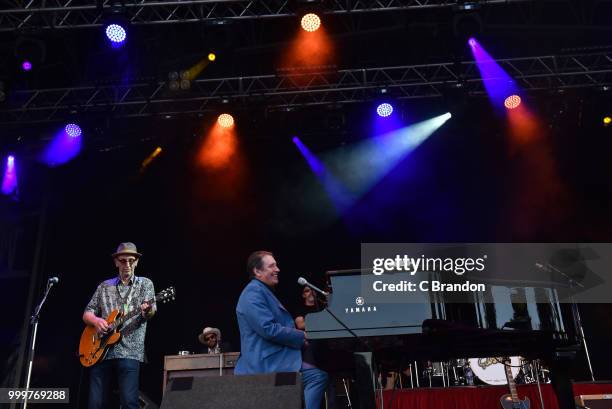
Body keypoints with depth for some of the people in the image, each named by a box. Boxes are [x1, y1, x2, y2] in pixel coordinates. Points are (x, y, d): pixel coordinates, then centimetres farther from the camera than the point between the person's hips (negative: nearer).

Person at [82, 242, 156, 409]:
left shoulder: (145, 283, 9)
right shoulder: (104, 286, 17)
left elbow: (150, 313, -6)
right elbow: (87, 314, 17)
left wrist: (148, 310, -31)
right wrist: (96, 320, -7)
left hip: (129, 351, -3)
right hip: (100, 350, 3)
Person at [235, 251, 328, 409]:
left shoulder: (264, 292, 24)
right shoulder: (254, 292, -11)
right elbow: (269, 329, -21)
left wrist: (298, 334, 9)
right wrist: (301, 336, -12)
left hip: (270, 359, 11)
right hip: (267, 363, -11)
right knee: (318, 376, -20)